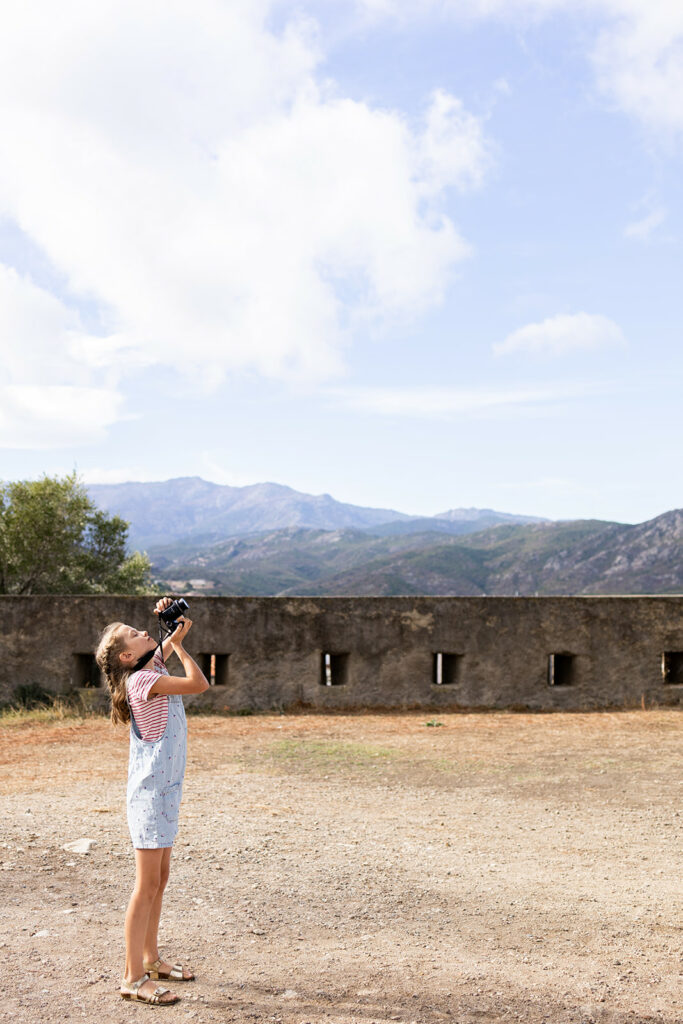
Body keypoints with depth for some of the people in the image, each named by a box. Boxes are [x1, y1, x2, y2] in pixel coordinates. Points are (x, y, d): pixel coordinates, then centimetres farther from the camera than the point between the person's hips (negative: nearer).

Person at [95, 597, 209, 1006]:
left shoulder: (153, 668, 8)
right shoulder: (140, 680, -18)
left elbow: (169, 644, 28)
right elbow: (199, 683, -25)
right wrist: (178, 643, -12)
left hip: (165, 789, 9)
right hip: (150, 792, -9)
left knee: (160, 879, 17)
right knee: (148, 884, -4)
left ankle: (150, 958, 30)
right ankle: (133, 977, 2)